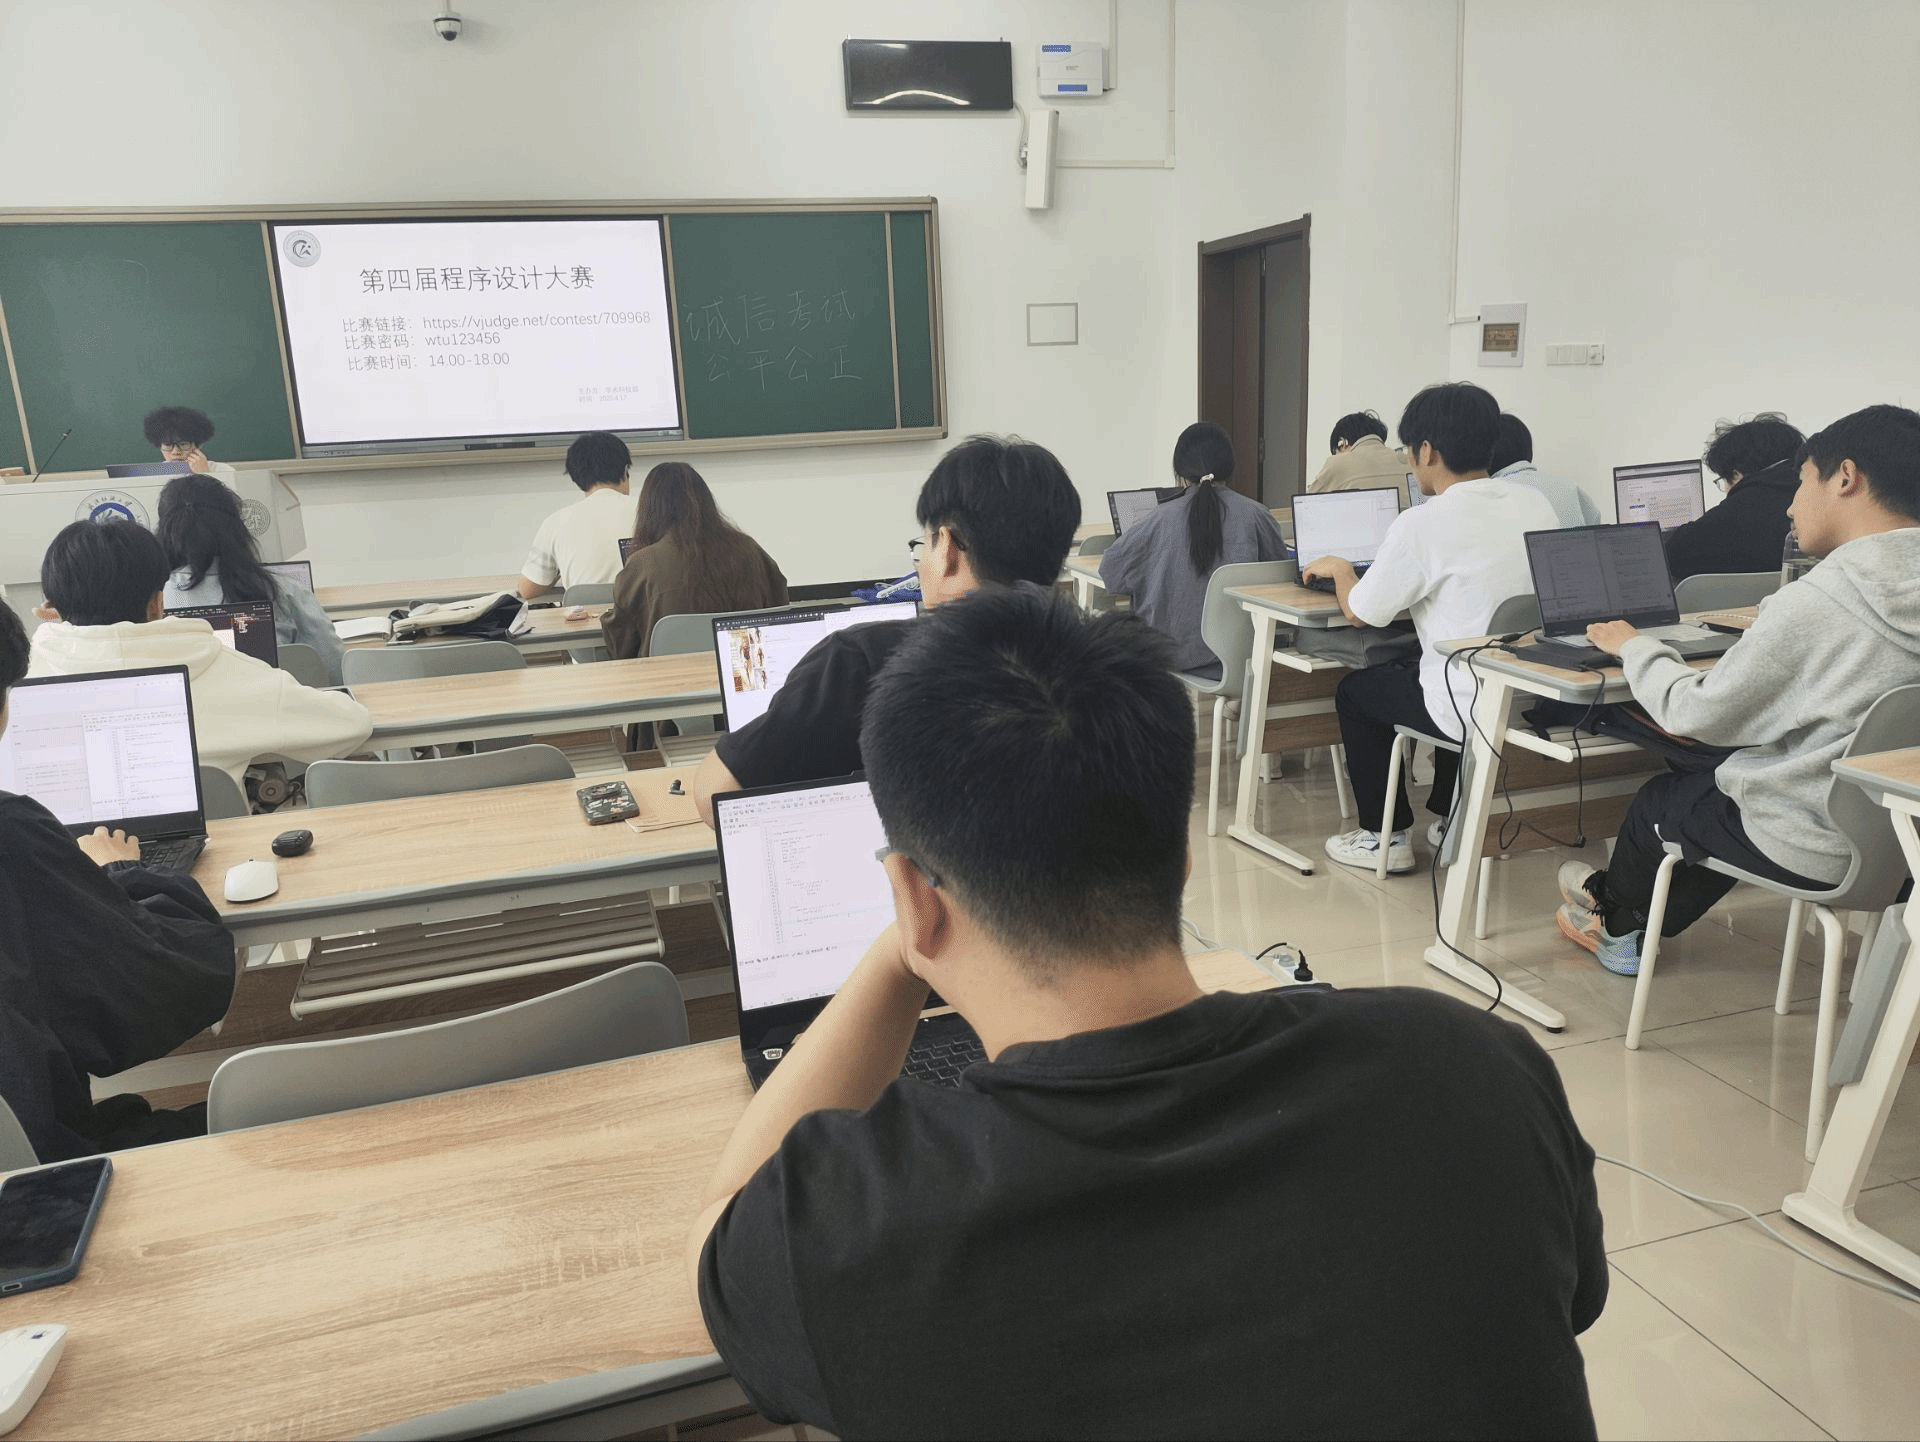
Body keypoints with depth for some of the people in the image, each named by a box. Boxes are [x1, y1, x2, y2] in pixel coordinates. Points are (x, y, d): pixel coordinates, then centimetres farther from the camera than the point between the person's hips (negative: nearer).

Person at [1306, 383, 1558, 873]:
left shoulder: (1421, 525, -18)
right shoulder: (1535, 503, 2)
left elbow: (1360, 612, -8)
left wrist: (1339, 569, 12)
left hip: (1474, 708, -7)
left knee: (1354, 690, 19)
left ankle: (1385, 836, 23)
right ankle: (1450, 820, 40)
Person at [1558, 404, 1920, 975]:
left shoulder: (1817, 600, -25)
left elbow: (1700, 713, -18)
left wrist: (1633, 646, -1)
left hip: (1817, 850, -7)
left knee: (1659, 799, 19)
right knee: (1719, 783, 28)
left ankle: (1615, 916, 48)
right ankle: (1632, 932, 41)